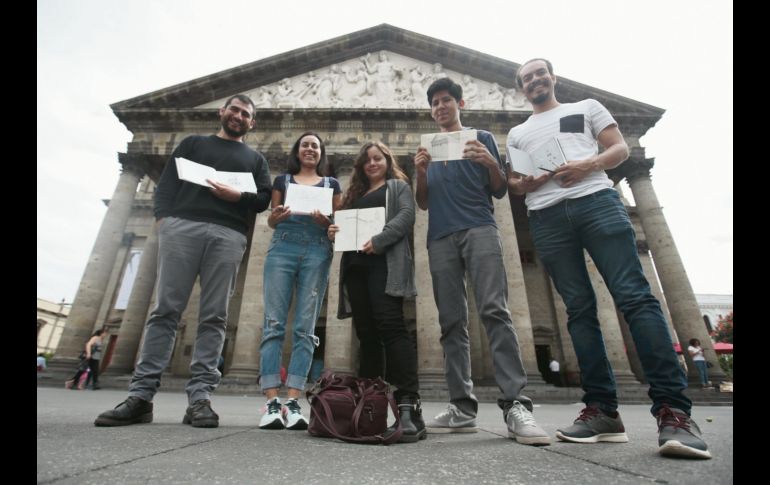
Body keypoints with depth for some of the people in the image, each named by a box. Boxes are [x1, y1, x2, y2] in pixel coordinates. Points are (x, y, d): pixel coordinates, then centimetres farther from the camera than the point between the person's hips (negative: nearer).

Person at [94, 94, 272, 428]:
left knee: (214, 317, -6)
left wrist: (238, 196, -8)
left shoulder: (255, 158, 25)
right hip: (182, 226, 0)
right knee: (166, 309, -5)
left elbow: (264, 198, 12)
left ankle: (200, 397, -6)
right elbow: (167, 181, 13)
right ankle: (140, 395, -2)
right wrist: (163, 215, -4)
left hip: (228, 235, 0)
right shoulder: (193, 143, 25)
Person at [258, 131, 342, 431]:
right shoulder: (282, 180, 20)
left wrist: (325, 221, -10)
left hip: (317, 252, 0)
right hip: (282, 248, 1)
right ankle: (272, 403, -8)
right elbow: (270, 221, 16)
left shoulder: (332, 184, 20)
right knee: (274, 323, -9)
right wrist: (277, 216, -7)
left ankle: (293, 403, -6)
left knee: (305, 328, -7)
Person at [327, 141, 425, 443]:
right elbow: (347, 225, 27)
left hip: (385, 263, -5)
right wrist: (334, 232, 2)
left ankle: (408, 406, -24)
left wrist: (379, 240, -18)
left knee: (391, 326, -20)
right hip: (355, 265, 6)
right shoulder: (354, 194, 31)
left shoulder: (399, 186, 16)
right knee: (366, 334, 3)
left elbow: (406, 216, -2)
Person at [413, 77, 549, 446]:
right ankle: (462, 407, -1)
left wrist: (490, 163, -9)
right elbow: (423, 203, 18)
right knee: (452, 322, -3)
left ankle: (515, 405, -16)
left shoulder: (482, 138, 18)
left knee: (494, 310, -18)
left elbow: (500, 191, 12)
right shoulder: (428, 148, 25)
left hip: (479, 229, -3)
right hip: (440, 238, 3)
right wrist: (420, 172, -1)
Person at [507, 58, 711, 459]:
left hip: (596, 201, -1)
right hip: (547, 219, 2)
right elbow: (512, 182, 20)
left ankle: (673, 409, -11)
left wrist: (589, 164, -8)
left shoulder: (586, 107, 24)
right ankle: (602, 410, -2)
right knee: (579, 310, -4)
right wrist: (526, 182, -4)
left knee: (635, 297, -14)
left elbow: (621, 148, 13)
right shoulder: (517, 133, 28)